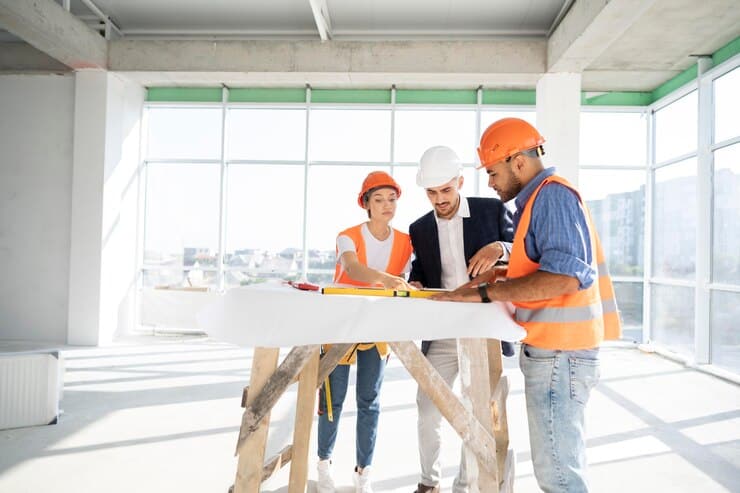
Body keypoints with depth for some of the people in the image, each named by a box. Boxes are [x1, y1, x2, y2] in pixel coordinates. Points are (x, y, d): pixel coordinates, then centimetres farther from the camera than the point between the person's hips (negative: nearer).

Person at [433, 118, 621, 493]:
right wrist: (501, 275, 12)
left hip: (558, 351, -10)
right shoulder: (537, 199, 16)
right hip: (553, 347, 10)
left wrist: (485, 292, -22)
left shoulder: (552, 194, -14)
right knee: (565, 460, 19)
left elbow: (564, 276, -26)